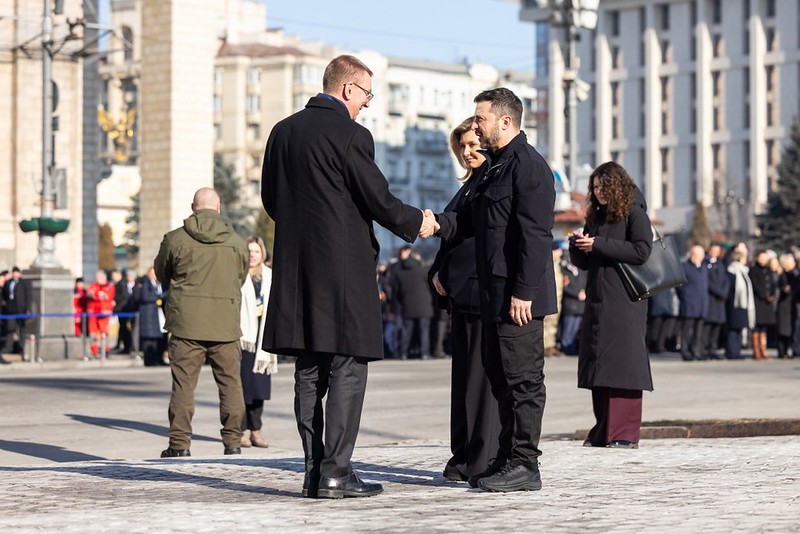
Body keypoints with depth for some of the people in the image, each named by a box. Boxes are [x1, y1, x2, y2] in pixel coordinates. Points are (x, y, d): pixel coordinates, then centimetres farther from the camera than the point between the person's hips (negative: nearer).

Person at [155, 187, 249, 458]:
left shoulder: (175, 239, -3)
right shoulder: (237, 243, 4)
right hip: (226, 324, 2)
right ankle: (233, 441, 9)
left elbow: (162, 275, 12)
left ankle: (180, 443, 1)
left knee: (183, 383, 2)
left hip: (186, 323, -2)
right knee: (230, 382, 8)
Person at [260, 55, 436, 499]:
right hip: (343, 266, -7)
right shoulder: (350, 135, -11)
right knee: (347, 370, -2)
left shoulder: (283, 131, 10)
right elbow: (378, 199, -9)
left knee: (309, 372, 10)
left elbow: (270, 198, 16)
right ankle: (335, 473, -5)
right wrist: (416, 224, 8)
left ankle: (314, 471, 11)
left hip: (295, 268, 7)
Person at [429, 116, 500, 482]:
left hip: (485, 290, -9)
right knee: (463, 374, 9)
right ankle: (464, 456, 13)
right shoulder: (469, 185, 21)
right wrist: (437, 272, 11)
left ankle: (484, 459, -4)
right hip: (461, 291, 9)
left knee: (483, 373, -7)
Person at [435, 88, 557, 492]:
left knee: (522, 378, -5)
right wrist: (438, 224, 3)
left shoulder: (528, 166, -13)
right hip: (495, 294, 10)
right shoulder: (495, 165, 19)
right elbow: (472, 221, 22)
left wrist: (523, 292, -22)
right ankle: (509, 459, 20)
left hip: (518, 296, -10)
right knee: (500, 377, 13)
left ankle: (524, 465, -1)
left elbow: (534, 235, -19)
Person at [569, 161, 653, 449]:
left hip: (624, 301, -7)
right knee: (597, 362, 4)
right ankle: (603, 431, 8)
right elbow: (583, 263, 22)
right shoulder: (596, 217, 19)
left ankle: (625, 433, -8)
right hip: (597, 299, 7)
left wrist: (598, 245, -14)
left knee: (623, 360, -9)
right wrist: (578, 246, -1)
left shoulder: (634, 213, -1)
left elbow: (642, 251, -15)